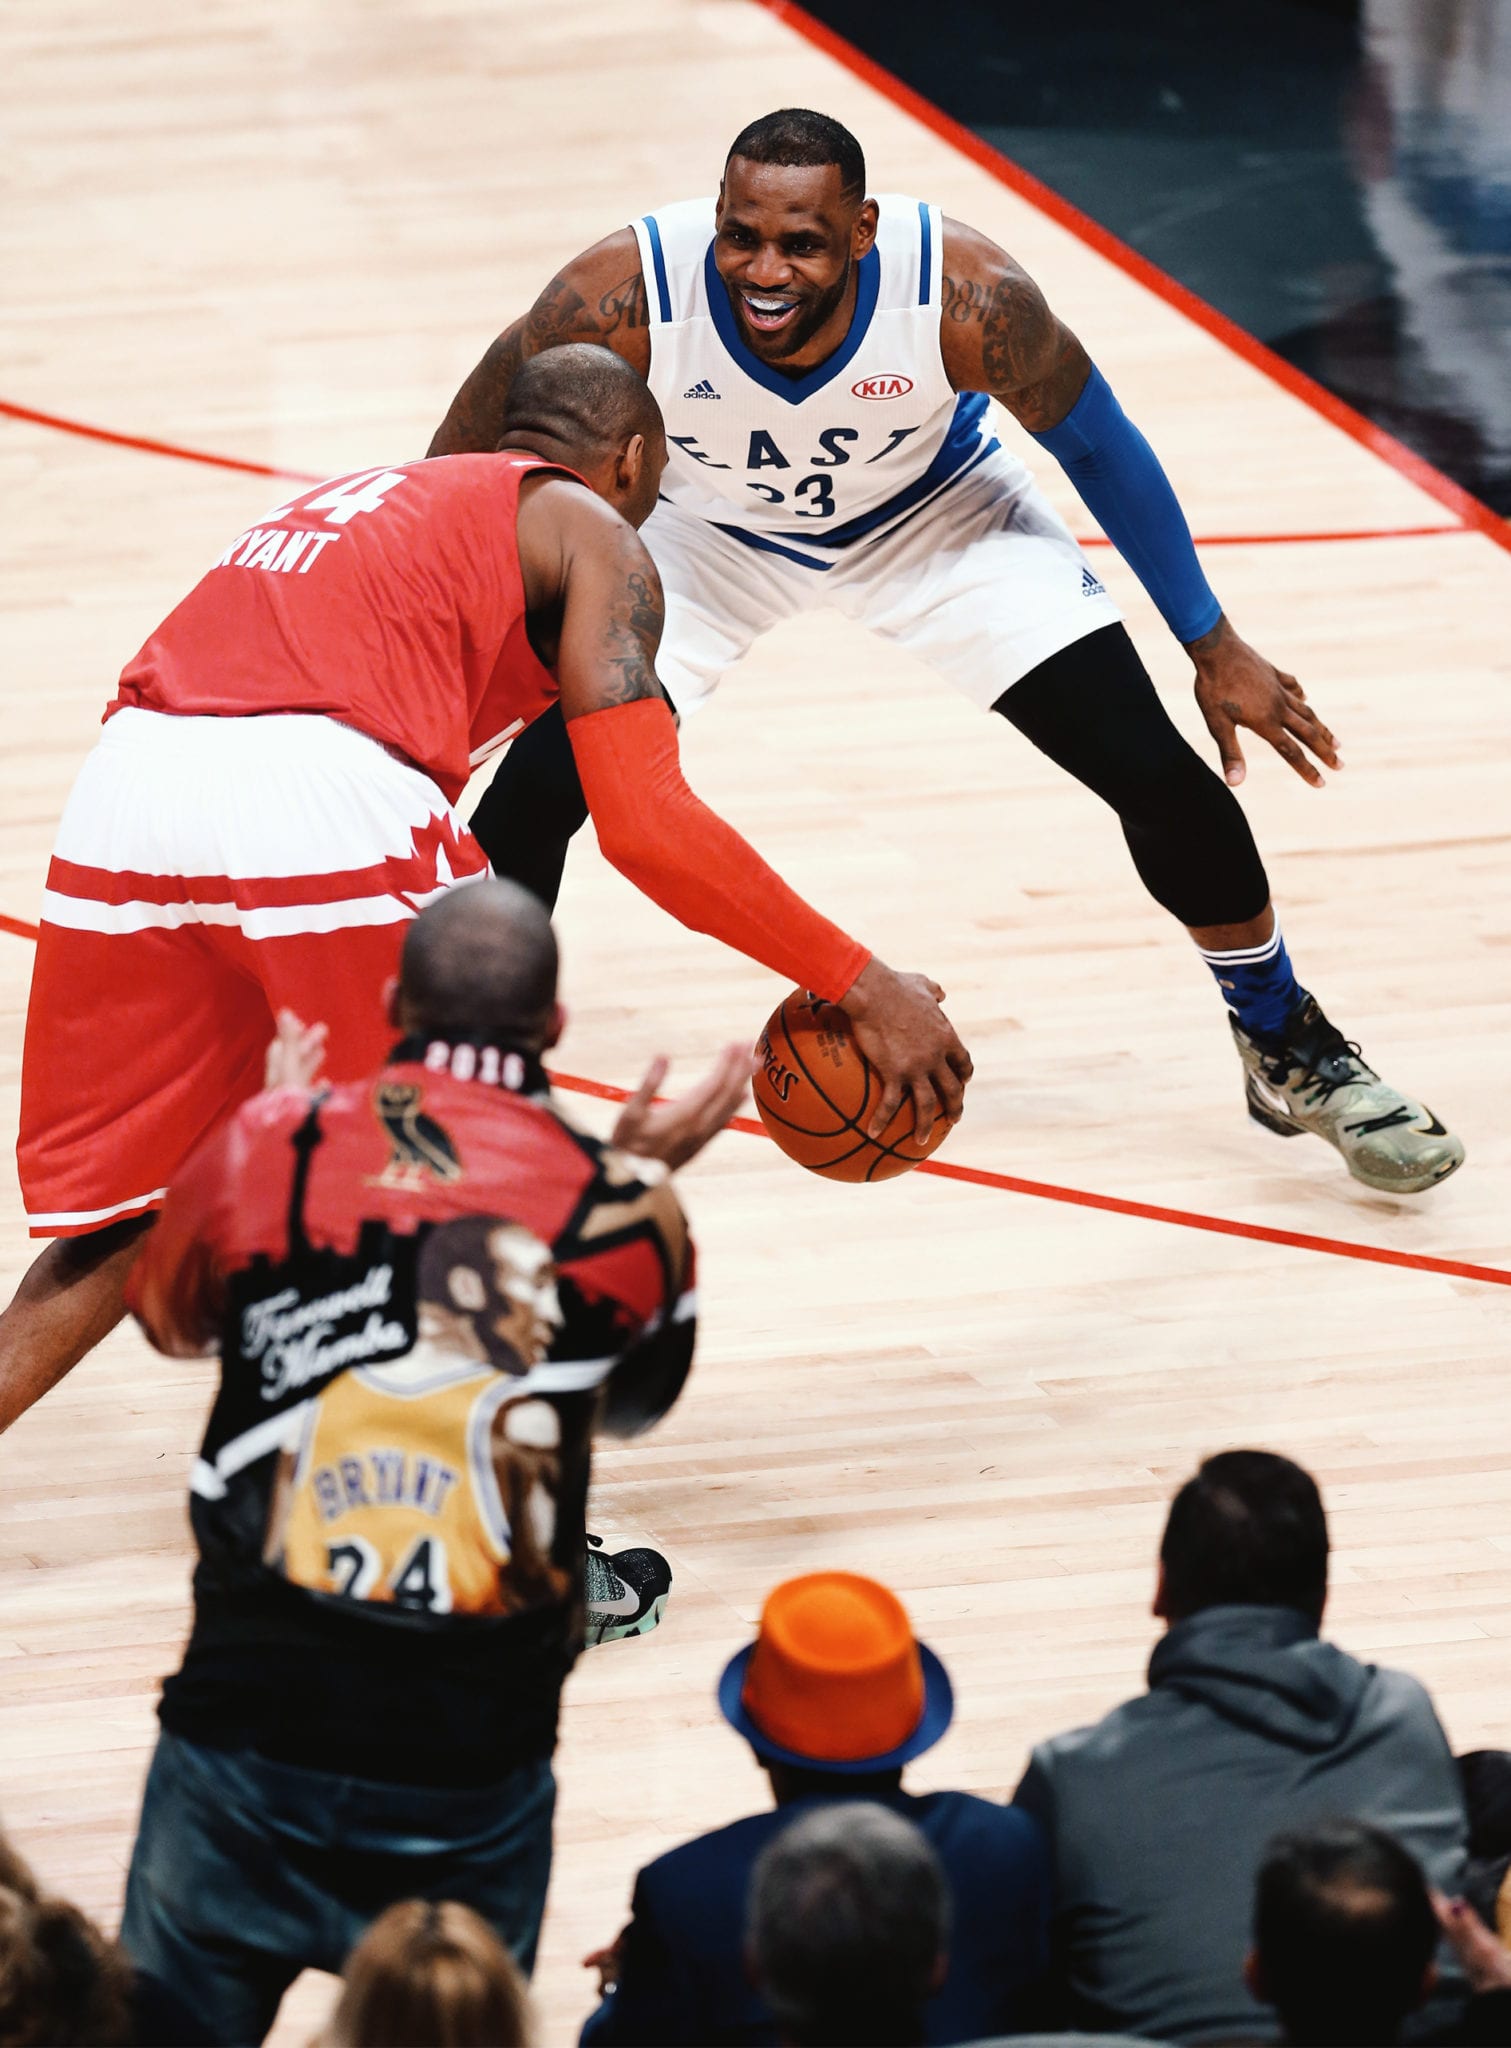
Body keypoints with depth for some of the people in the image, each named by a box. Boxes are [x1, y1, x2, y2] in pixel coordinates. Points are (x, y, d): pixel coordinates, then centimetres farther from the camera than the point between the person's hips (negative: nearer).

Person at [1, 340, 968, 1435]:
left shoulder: (350, 497, 37)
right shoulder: (589, 527, 17)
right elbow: (645, 824, 4)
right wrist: (859, 984, 10)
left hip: (122, 789, 6)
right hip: (326, 799, -6)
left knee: (123, 1231, 16)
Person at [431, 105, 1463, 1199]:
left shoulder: (966, 296, -36)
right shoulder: (620, 299, -37)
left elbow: (1099, 447, -16)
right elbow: (465, 463, -18)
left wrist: (1215, 646, -9)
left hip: (933, 510, 0)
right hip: (703, 532, 0)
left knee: (1156, 769, -8)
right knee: (535, 785, -16)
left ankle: (1292, 1052, 18)